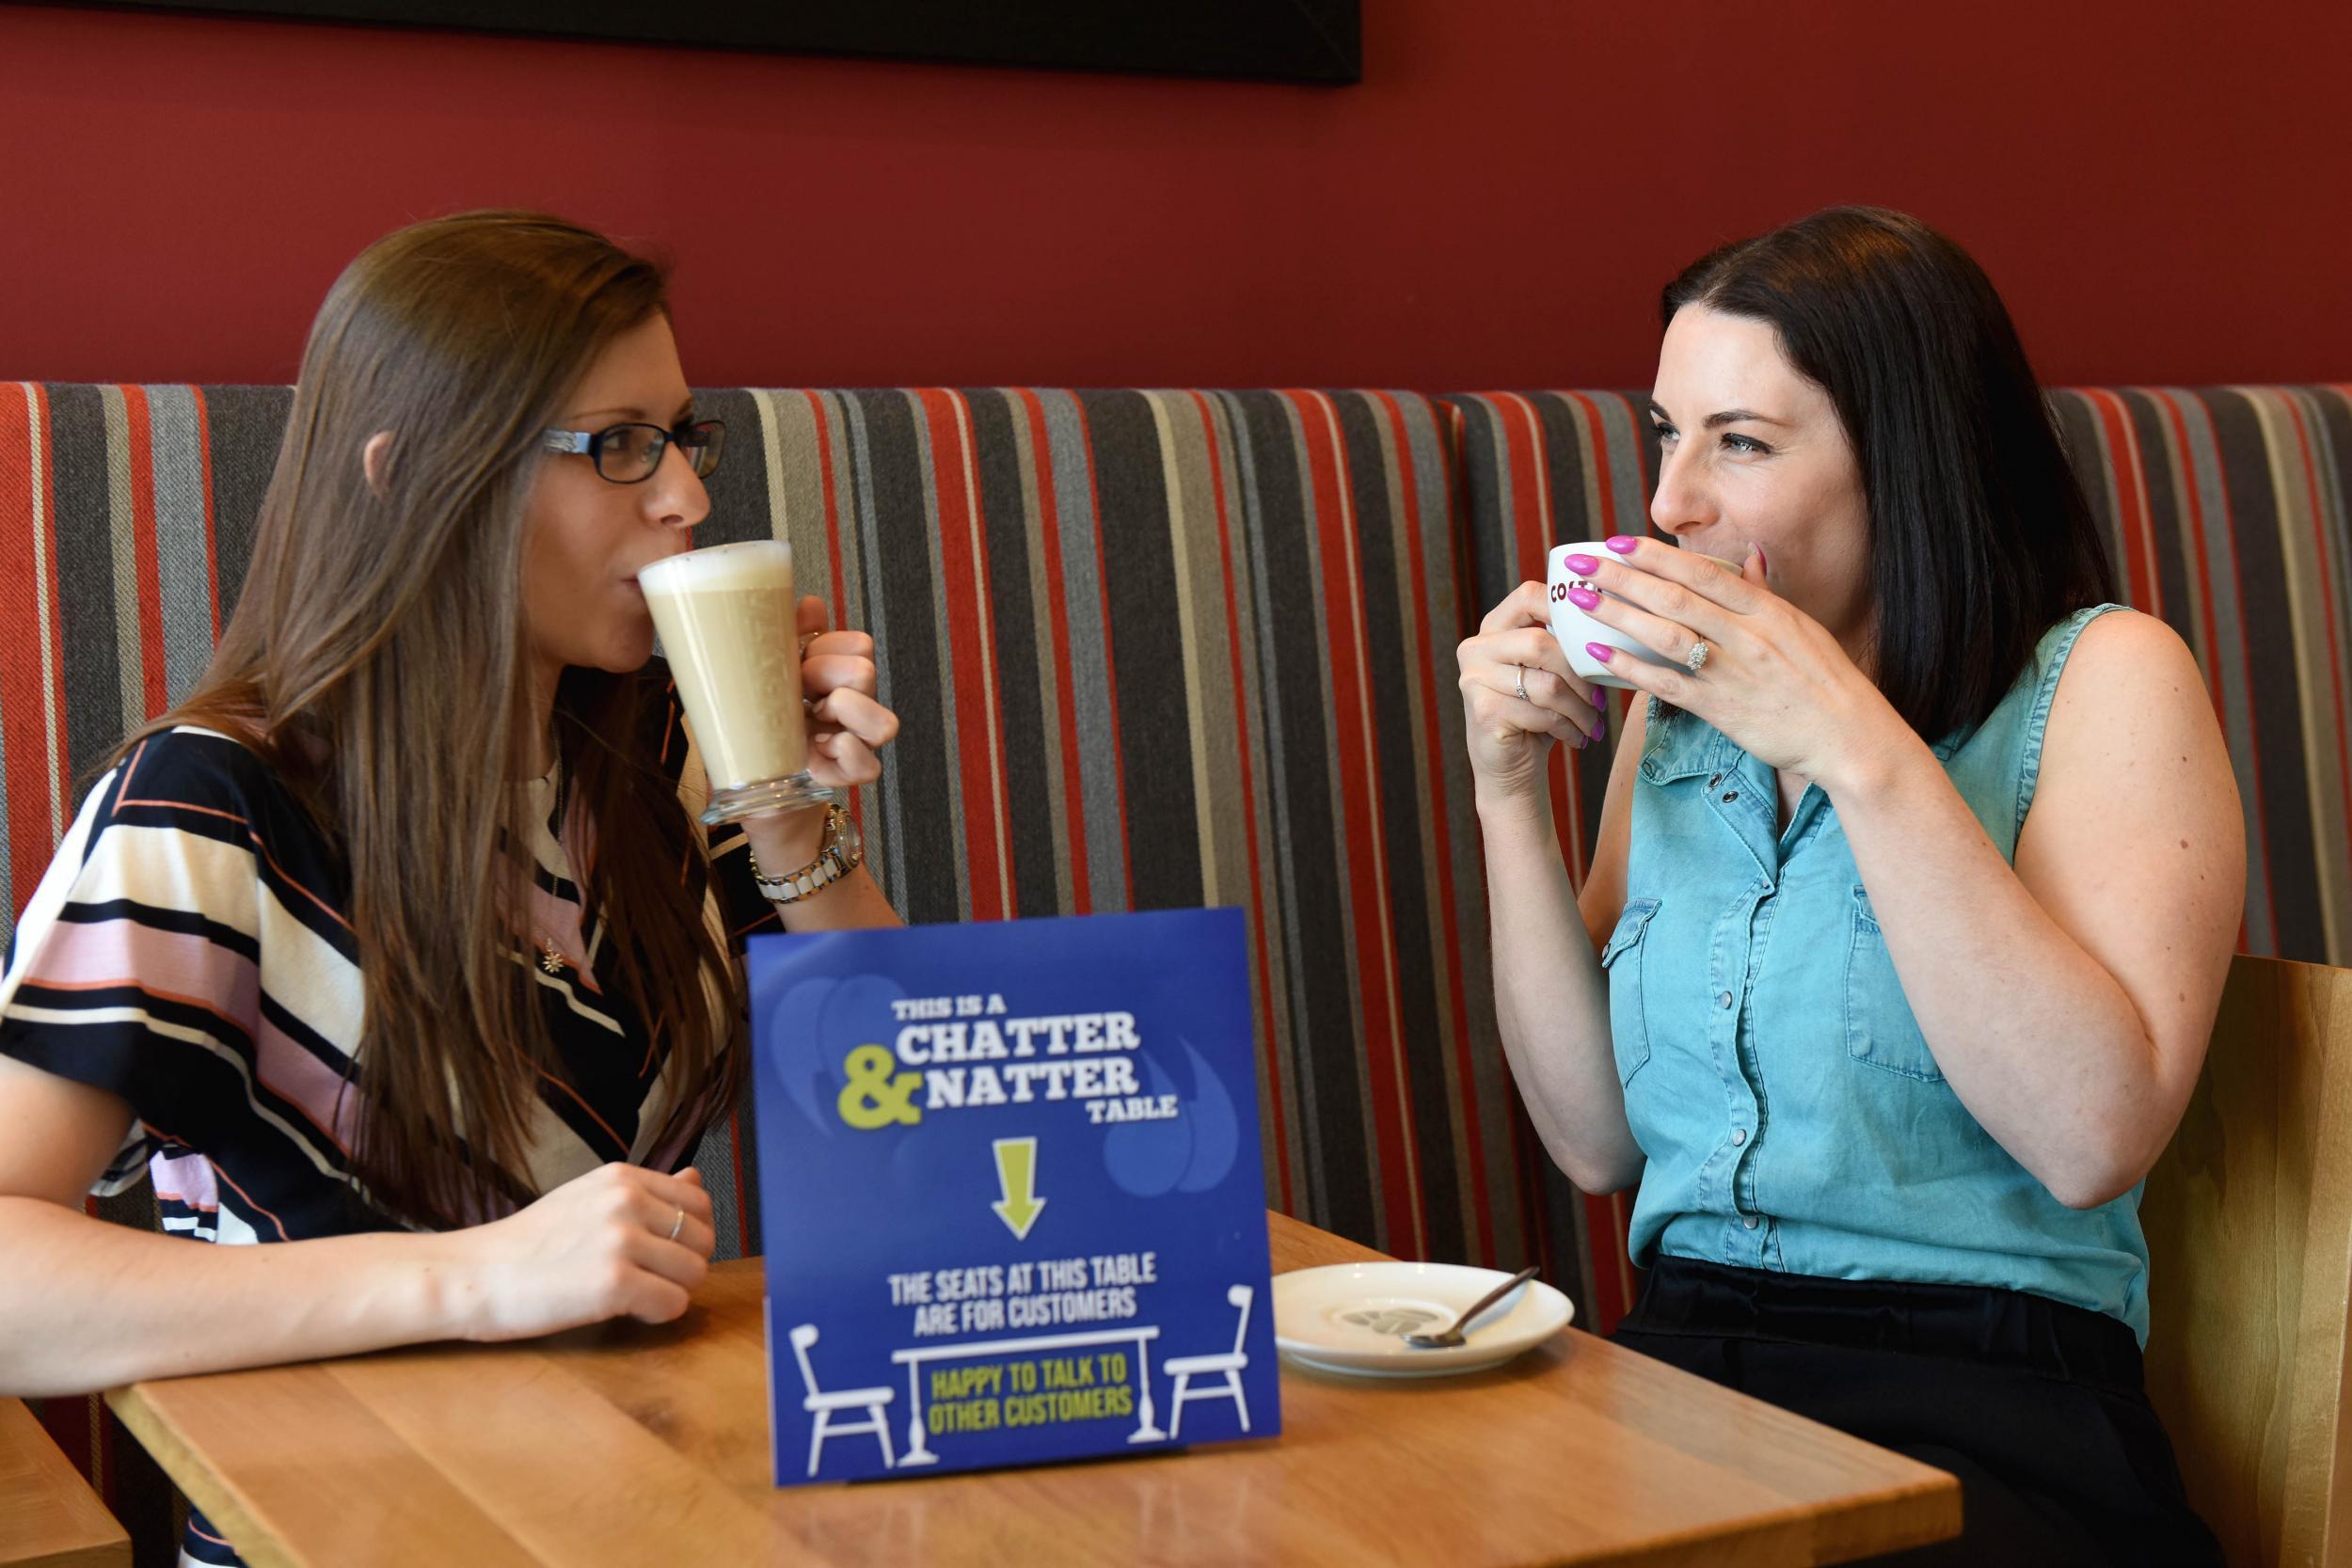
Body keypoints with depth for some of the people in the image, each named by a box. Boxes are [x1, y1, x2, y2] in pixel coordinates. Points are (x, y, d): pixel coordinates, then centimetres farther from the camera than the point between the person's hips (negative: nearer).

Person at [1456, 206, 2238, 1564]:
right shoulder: (1676, 706, 15)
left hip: (1980, 1413, -4)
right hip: (1678, 1370, 4)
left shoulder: (2103, 679, -2)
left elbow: (2092, 1139, -17)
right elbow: (1600, 1140, 8)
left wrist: (1862, 751, -19)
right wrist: (1512, 791, 0)